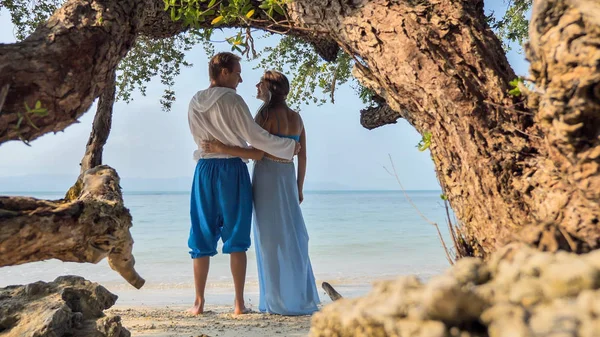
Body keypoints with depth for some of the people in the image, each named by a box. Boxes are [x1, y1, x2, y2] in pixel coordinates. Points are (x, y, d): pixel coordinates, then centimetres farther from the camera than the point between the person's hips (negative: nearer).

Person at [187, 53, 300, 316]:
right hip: (232, 170, -4)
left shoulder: (194, 104, 10)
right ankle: (239, 303, 8)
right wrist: (289, 146, 0)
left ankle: (199, 303, 14)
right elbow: (255, 136, -11)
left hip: (205, 170, 5)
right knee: (236, 239, 4)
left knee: (202, 239, 10)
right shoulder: (232, 100, -8)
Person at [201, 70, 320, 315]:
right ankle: (301, 298, 18)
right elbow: (302, 157, 11)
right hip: (288, 178, 7)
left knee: (271, 238, 0)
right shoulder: (296, 117, 11)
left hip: (267, 178, -7)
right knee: (291, 236, 12)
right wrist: (299, 188, 17)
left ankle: (281, 301, 7)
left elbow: (257, 153, -16)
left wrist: (222, 149, -18)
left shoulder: (266, 113, -9)